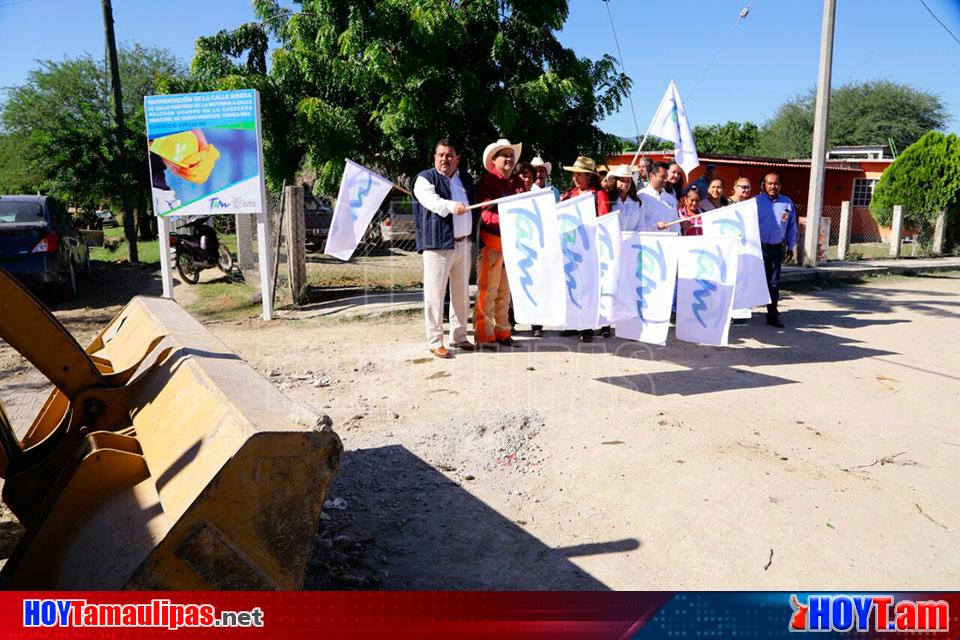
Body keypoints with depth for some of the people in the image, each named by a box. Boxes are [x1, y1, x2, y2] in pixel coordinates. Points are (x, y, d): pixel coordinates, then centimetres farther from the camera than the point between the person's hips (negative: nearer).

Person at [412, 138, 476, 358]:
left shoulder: (466, 178, 17)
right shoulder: (425, 179, -1)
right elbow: (432, 201, -21)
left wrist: (473, 235, 21)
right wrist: (451, 206, -39)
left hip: (463, 243, 6)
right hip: (438, 244, -6)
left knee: (461, 293, 12)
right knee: (435, 294, -6)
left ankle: (459, 336, 24)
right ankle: (435, 342, 1)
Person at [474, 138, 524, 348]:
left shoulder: (517, 183, 14)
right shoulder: (486, 181, -6)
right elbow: (486, 214, -15)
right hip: (491, 242, -7)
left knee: (505, 291, 13)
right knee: (487, 290, -4)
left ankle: (502, 332, 22)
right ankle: (484, 335, 3)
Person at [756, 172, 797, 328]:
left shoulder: (787, 203, 6)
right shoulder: (756, 201, -3)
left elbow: (791, 227, 12)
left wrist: (790, 248, 10)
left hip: (776, 248, 3)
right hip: (757, 247, -3)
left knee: (774, 283, 8)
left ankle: (772, 315, 16)